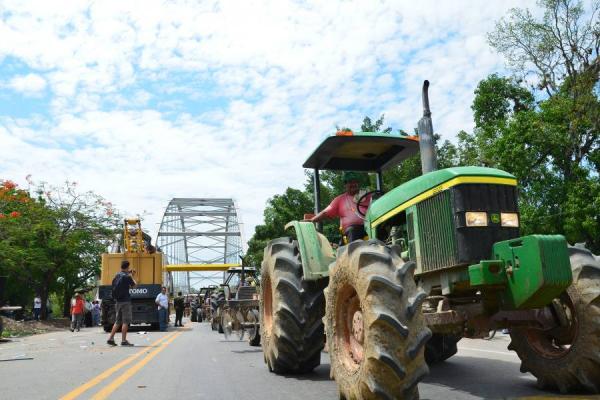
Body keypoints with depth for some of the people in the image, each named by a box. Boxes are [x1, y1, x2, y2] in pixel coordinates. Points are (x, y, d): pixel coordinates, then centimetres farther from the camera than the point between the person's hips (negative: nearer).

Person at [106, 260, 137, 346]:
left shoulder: (116, 276, 10)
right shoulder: (126, 276, -12)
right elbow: (134, 285, 2)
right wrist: (131, 276, 14)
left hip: (118, 301, 7)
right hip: (125, 301, -7)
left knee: (117, 321, 14)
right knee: (125, 321, -2)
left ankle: (111, 338, 11)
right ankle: (123, 340, -2)